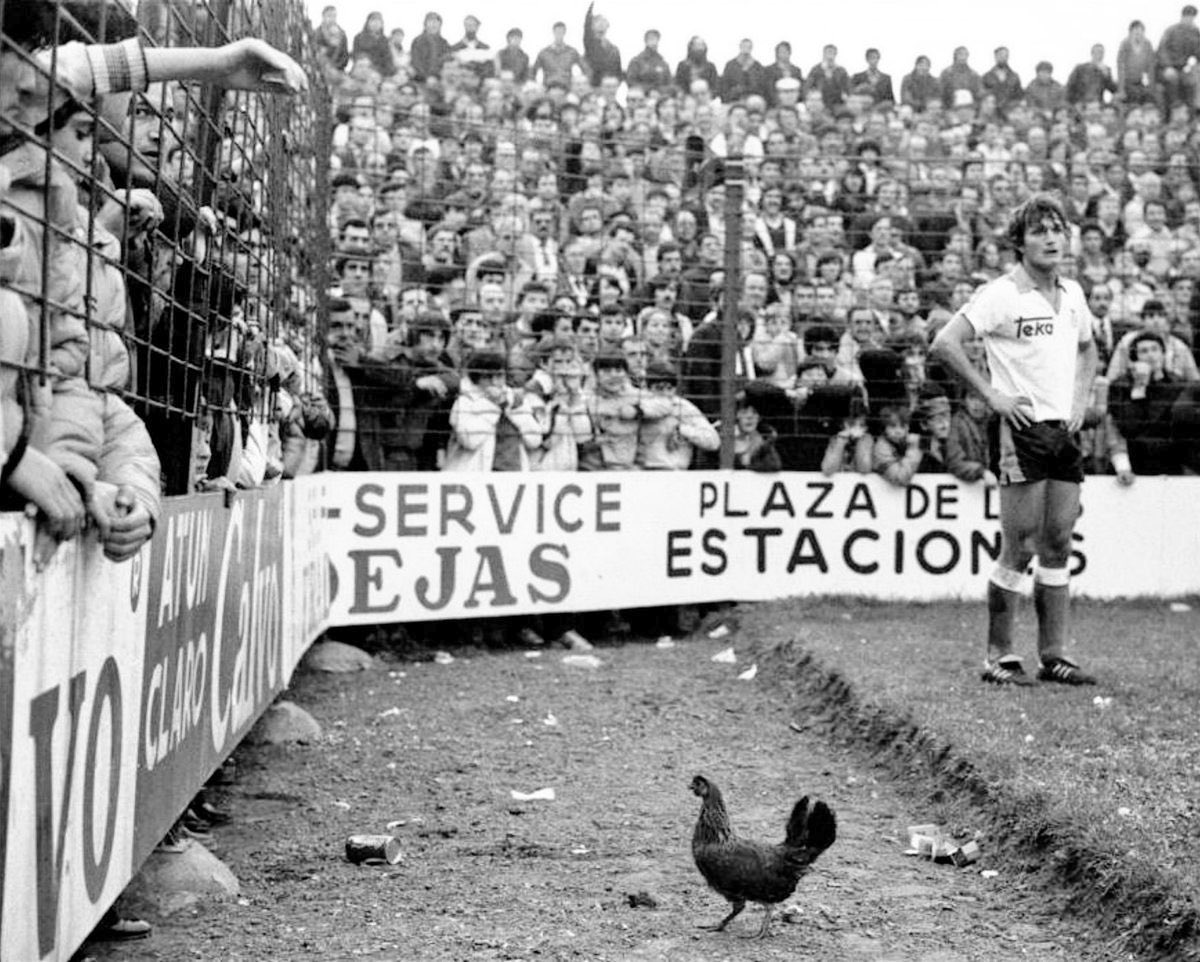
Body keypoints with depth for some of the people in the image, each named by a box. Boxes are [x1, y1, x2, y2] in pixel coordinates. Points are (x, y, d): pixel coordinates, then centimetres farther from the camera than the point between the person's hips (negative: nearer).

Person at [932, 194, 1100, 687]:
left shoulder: (1073, 294, 12)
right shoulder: (1000, 295, -10)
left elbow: (1086, 349, 29)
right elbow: (945, 343, -17)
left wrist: (1080, 399, 13)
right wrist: (992, 395, -15)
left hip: (1065, 432, 7)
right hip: (1021, 430, -7)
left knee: (1058, 546, 8)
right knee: (1020, 549, -5)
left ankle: (1054, 655, 13)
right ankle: (998, 656, 4)